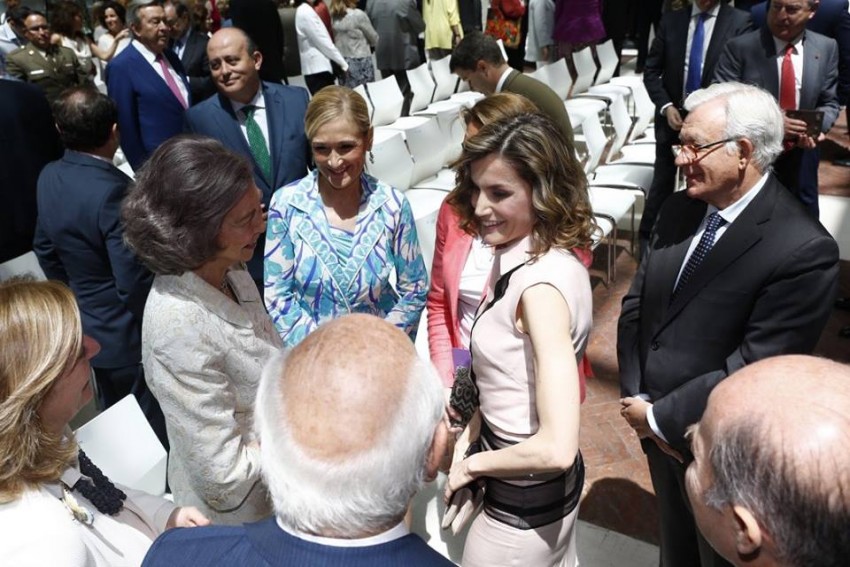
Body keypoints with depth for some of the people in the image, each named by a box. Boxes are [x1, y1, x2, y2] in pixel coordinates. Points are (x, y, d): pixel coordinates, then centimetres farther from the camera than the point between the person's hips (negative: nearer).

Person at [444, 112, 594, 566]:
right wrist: (471, 435, -2)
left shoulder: (542, 284, -29)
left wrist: (472, 463, -17)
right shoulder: (519, 259, -2)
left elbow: (557, 447, -31)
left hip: (524, 502, -8)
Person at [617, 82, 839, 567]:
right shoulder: (681, 208, -4)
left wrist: (657, 417, -17)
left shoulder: (804, 250, -25)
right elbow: (636, 305, -1)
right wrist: (637, 399, -10)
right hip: (659, 434, 5)